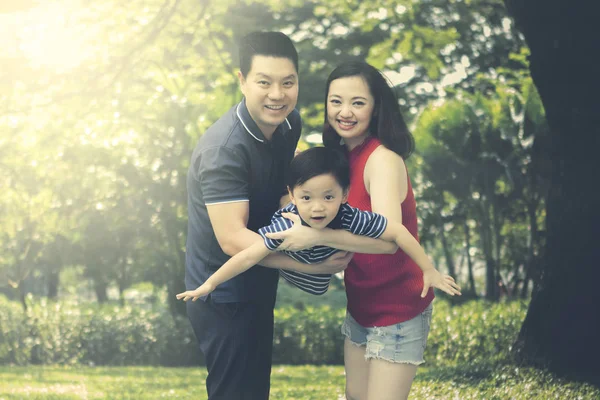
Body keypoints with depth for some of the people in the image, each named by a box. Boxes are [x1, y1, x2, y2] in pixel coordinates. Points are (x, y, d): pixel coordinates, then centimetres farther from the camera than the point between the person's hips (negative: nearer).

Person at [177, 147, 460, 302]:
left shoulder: (351, 219, -41)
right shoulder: (286, 227, -44)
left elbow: (398, 232, -37)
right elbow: (249, 256, -40)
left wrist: (429, 271, -32)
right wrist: (210, 284, -36)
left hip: (318, 288, 2)